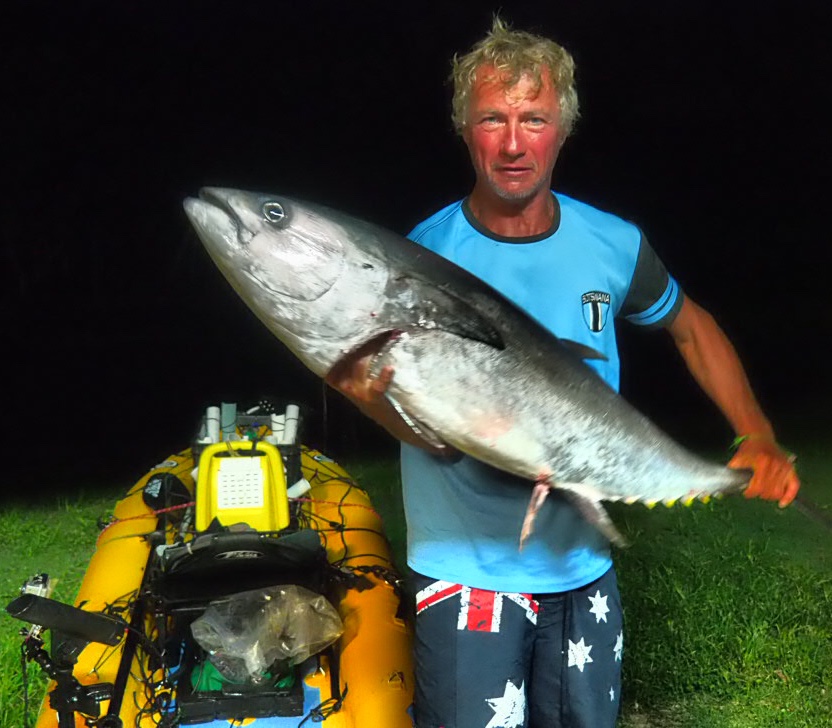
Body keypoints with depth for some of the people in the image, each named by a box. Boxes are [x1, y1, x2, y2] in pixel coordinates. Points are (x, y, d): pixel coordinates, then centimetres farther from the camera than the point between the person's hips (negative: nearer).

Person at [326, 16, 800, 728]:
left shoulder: (613, 243, -5)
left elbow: (692, 327, 14)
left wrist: (760, 438, 3)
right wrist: (372, 390, -38)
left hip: (584, 566, 4)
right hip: (468, 572, -3)